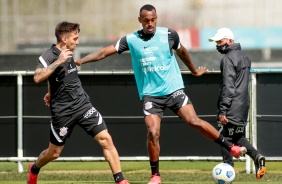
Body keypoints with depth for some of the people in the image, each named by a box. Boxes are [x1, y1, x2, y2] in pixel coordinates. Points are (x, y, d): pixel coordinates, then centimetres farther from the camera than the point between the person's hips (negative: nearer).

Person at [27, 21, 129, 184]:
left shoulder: (68, 54, 8)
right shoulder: (49, 56, -14)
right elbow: (38, 77, -33)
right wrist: (58, 61, -34)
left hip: (82, 104, 6)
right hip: (62, 111, -6)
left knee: (106, 140, -9)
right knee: (54, 153, 9)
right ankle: (34, 169, 41)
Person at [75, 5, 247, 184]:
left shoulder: (169, 35, -3)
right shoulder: (131, 40, -3)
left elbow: (182, 52, 17)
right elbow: (104, 52, -2)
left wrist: (194, 70, 32)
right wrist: (79, 61, -11)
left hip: (173, 89, 0)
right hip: (150, 94, 0)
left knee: (194, 121, -16)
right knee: (153, 132, -15)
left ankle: (231, 147, -4)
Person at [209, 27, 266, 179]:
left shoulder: (229, 58, -12)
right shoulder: (244, 57, 17)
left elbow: (228, 86, -19)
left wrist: (222, 110, -20)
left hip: (231, 108, -9)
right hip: (243, 106, 9)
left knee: (225, 138, -3)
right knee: (238, 136, 16)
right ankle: (256, 156, -5)